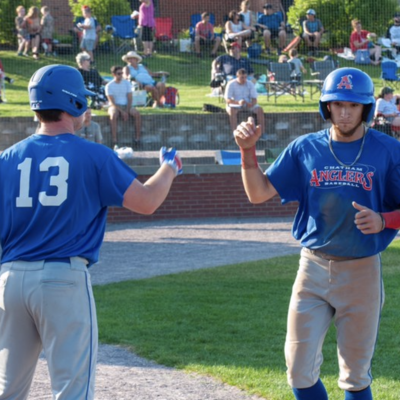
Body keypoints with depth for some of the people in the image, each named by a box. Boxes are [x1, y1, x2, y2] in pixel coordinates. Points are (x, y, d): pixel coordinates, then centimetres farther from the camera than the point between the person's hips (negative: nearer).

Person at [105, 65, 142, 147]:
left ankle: (138, 138, -24)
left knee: (137, 114, -27)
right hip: (115, 106, -3)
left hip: (126, 105, 3)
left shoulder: (127, 83, 8)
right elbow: (112, 102, -10)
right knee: (113, 115, -38)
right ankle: (115, 140, -39)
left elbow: (130, 99, 3)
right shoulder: (109, 86, -3)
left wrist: (127, 111, -13)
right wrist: (122, 112, -21)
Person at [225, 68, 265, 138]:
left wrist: (251, 104, -27)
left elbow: (254, 99, -2)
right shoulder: (231, 84, -7)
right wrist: (238, 102, -34)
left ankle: (262, 133, -25)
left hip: (248, 105, 3)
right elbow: (227, 100, -15)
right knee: (232, 110, -38)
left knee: (259, 110, -25)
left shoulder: (250, 84, 2)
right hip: (235, 105, -3)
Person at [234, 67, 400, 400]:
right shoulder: (305, 148, 2)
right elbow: (258, 193, 2)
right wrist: (248, 150, -12)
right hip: (314, 269, 2)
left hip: (362, 271, -2)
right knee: (300, 371, 1)